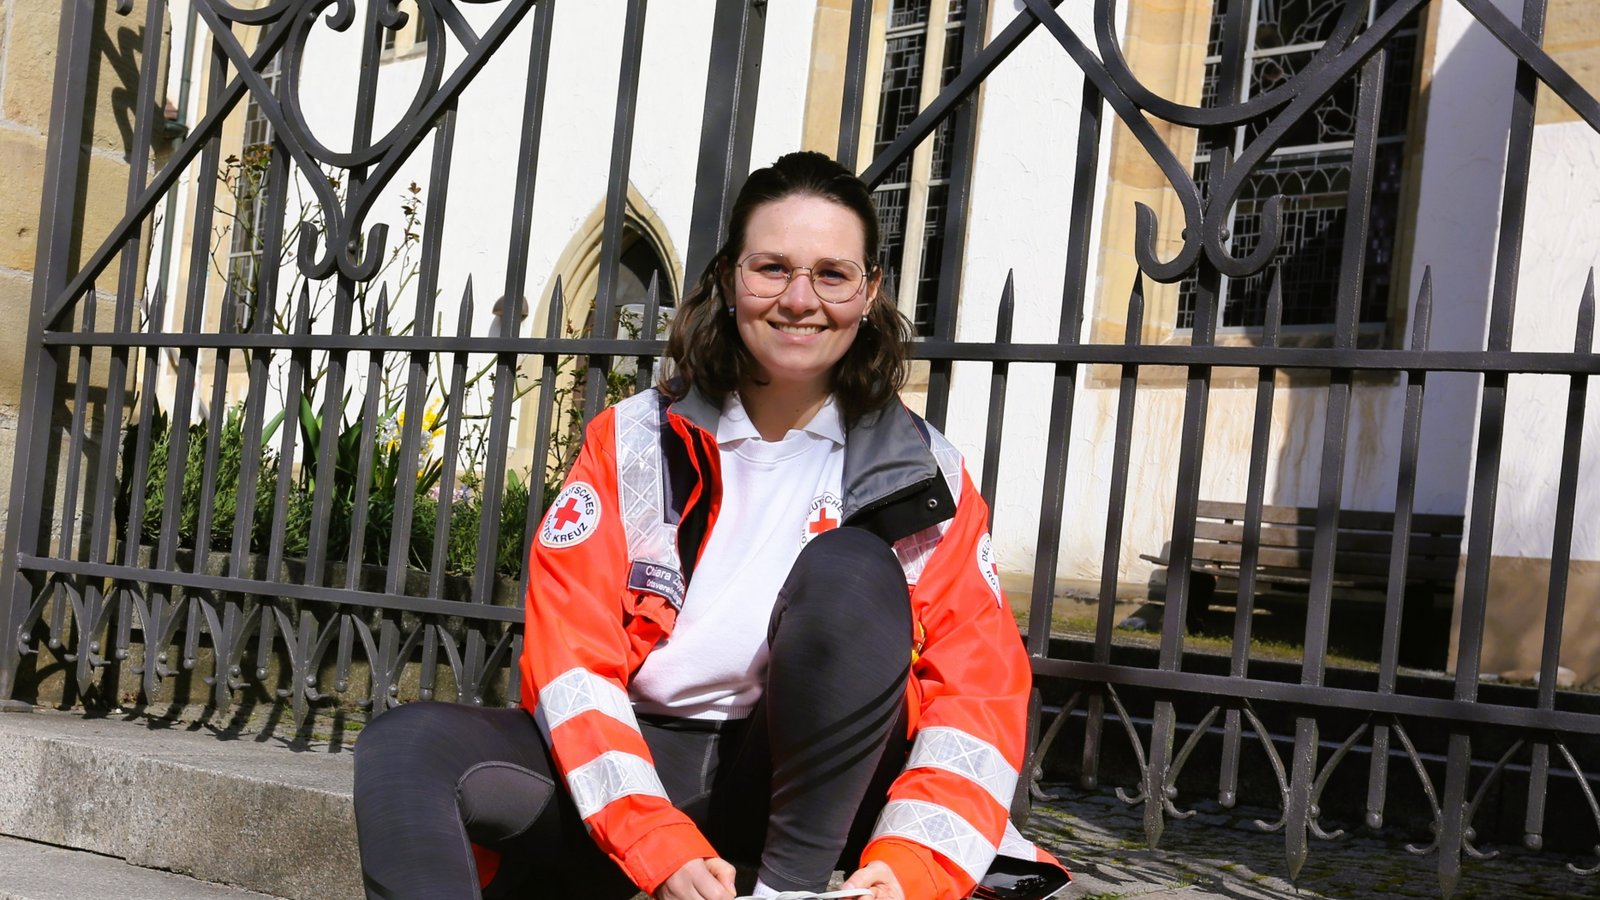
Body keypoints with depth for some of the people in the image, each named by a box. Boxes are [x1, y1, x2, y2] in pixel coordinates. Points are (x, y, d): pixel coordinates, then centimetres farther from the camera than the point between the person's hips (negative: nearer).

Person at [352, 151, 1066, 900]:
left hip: (810, 782, -1)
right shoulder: (634, 441, 1)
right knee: (408, 748, -23)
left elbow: (982, 689, -7)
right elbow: (569, 656, -6)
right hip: (639, 771, 1)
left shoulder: (922, 472, 0)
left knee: (851, 566, -26)